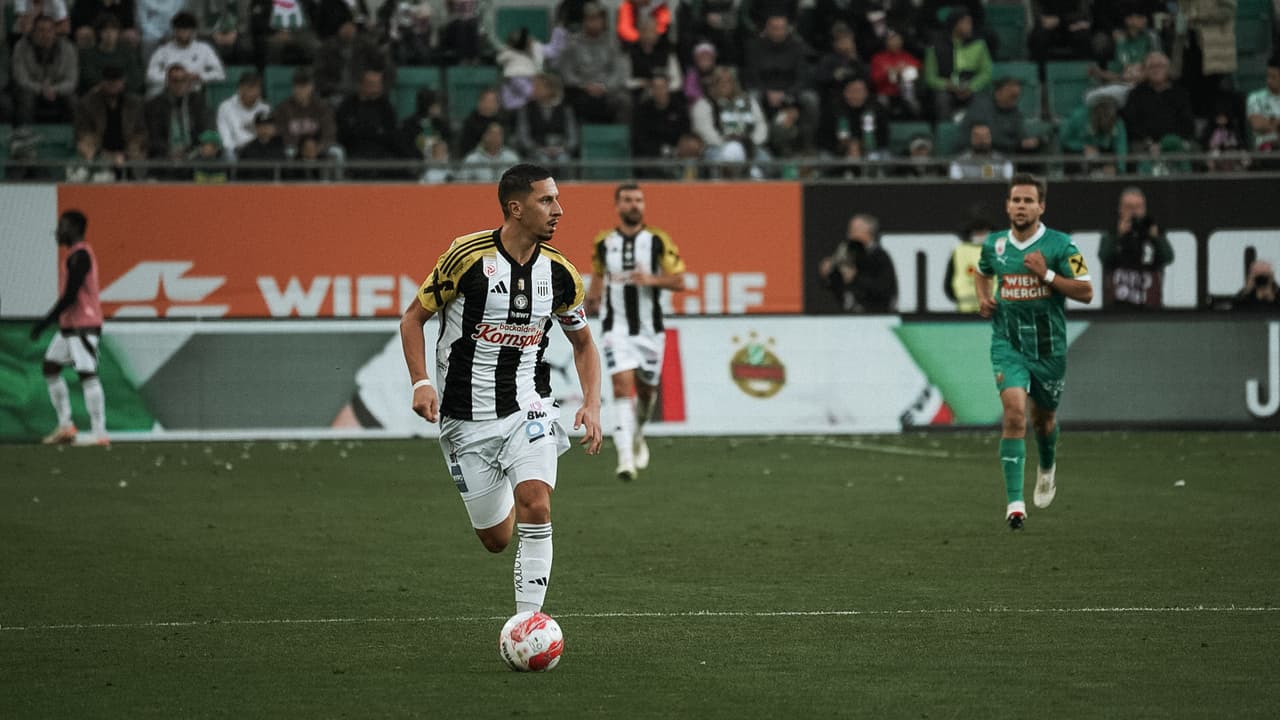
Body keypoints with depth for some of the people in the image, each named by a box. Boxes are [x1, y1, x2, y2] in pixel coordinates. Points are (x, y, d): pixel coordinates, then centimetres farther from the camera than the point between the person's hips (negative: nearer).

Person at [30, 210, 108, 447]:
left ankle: (100, 434, -15)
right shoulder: (79, 254, 17)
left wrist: (46, 321, -17)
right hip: (69, 325, 11)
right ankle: (65, 426, 14)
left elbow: (70, 296, -20)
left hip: (83, 325, -11)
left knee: (87, 375, -12)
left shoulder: (79, 256, -14)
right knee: (50, 367, 13)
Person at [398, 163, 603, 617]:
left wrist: (591, 405, -1)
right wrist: (421, 383, -15)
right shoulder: (468, 256, -13)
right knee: (496, 539, 5)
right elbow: (413, 318, -2)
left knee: (535, 506, -23)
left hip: (527, 408, 2)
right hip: (466, 419, -2)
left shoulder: (560, 273, -2)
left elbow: (583, 343, 14)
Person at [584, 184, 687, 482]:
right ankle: (625, 459, -23)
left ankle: (637, 436, 46)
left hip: (650, 330, 1)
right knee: (623, 387, -16)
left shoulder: (658, 241, -2)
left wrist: (652, 280, -21)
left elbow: (679, 281, -3)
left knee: (646, 389, 13)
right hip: (617, 329, -1)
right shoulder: (603, 243, 3)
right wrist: (592, 300, 1)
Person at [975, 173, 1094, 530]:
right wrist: (983, 298, 5)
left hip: (1049, 346, 0)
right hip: (1008, 343, 0)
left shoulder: (1060, 244, -8)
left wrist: (1047, 275, -20)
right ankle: (1015, 502, -22)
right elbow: (983, 273, 25)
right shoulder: (993, 244, 2)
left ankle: (1047, 467, 53)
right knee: (1014, 412, -20)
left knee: (1044, 419, 16)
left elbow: (1086, 291, -9)